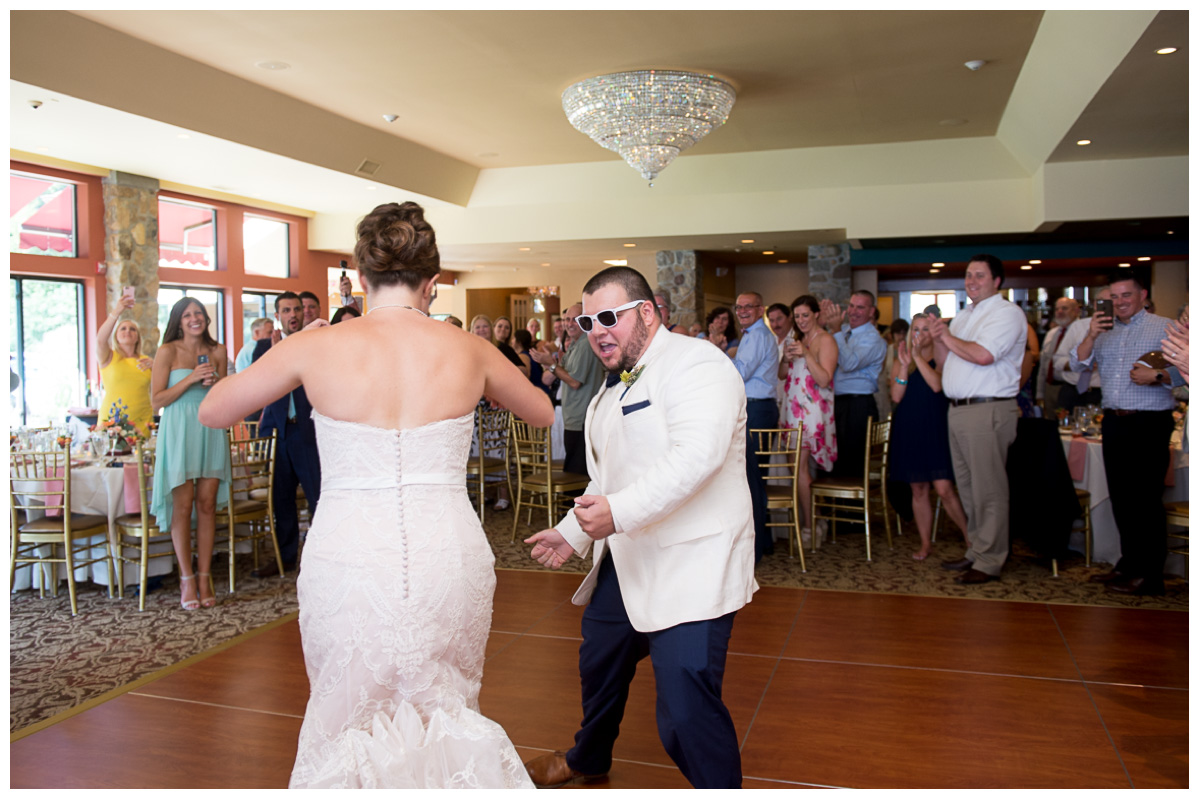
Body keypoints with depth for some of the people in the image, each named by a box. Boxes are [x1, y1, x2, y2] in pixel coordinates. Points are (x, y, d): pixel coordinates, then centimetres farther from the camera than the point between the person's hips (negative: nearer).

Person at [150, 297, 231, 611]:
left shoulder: (217, 351, 10)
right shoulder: (168, 351, -1)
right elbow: (157, 399, -5)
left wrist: (216, 383, -4)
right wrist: (192, 378, -14)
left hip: (211, 431, 3)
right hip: (179, 431, -3)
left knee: (207, 505, 2)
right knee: (183, 505, -4)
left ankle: (205, 576, 8)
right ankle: (187, 579, 5)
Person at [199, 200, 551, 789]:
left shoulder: (317, 348, -5)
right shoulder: (469, 350, -1)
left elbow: (212, 410, 10)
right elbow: (542, 413, 18)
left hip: (348, 559, -1)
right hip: (450, 558, 2)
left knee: (347, 723, 20)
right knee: (448, 722, 22)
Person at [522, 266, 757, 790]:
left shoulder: (695, 364, -15)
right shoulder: (616, 387, 17)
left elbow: (697, 454, -30)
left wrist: (620, 512, -36)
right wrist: (572, 532, 22)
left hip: (689, 568, -10)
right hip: (624, 562, 10)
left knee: (686, 711, -16)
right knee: (598, 663, 25)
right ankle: (588, 760, 51)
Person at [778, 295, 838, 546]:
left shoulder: (825, 340, -7)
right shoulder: (797, 340, 17)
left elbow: (825, 379, -16)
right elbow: (782, 375, 14)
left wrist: (806, 354, -25)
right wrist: (787, 358, -6)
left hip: (812, 410, -7)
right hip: (794, 409, 7)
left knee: (800, 466, -10)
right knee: (800, 466, 6)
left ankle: (810, 527, -2)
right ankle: (816, 519, 15)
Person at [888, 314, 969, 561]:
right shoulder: (900, 360, 10)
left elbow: (937, 385, -18)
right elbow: (896, 396, -3)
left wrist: (918, 356, -17)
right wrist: (905, 365, -14)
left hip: (935, 429, -3)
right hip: (909, 430, 3)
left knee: (944, 489, -10)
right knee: (918, 490, 8)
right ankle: (925, 543, 18)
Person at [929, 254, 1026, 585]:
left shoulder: (1006, 313, -7)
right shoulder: (963, 316, 20)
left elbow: (982, 355, -21)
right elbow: (944, 362, 20)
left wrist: (948, 337, -6)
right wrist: (938, 339, 1)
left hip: (988, 410, -9)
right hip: (958, 409, 9)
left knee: (988, 489, -5)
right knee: (967, 487, 14)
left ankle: (989, 562, 1)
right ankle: (976, 550, 24)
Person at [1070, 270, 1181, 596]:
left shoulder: (1165, 328, 0)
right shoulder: (1104, 331, 14)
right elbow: (1078, 365, 5)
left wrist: (1157, 376, -22)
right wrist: (1090, 336, -8)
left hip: (1149, 425, -6)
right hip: (1114, 423, 6)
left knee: (1145, 498, -3)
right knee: (1121, 497, 12)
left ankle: (1149, 574, 4)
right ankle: (1129, 563, 24)